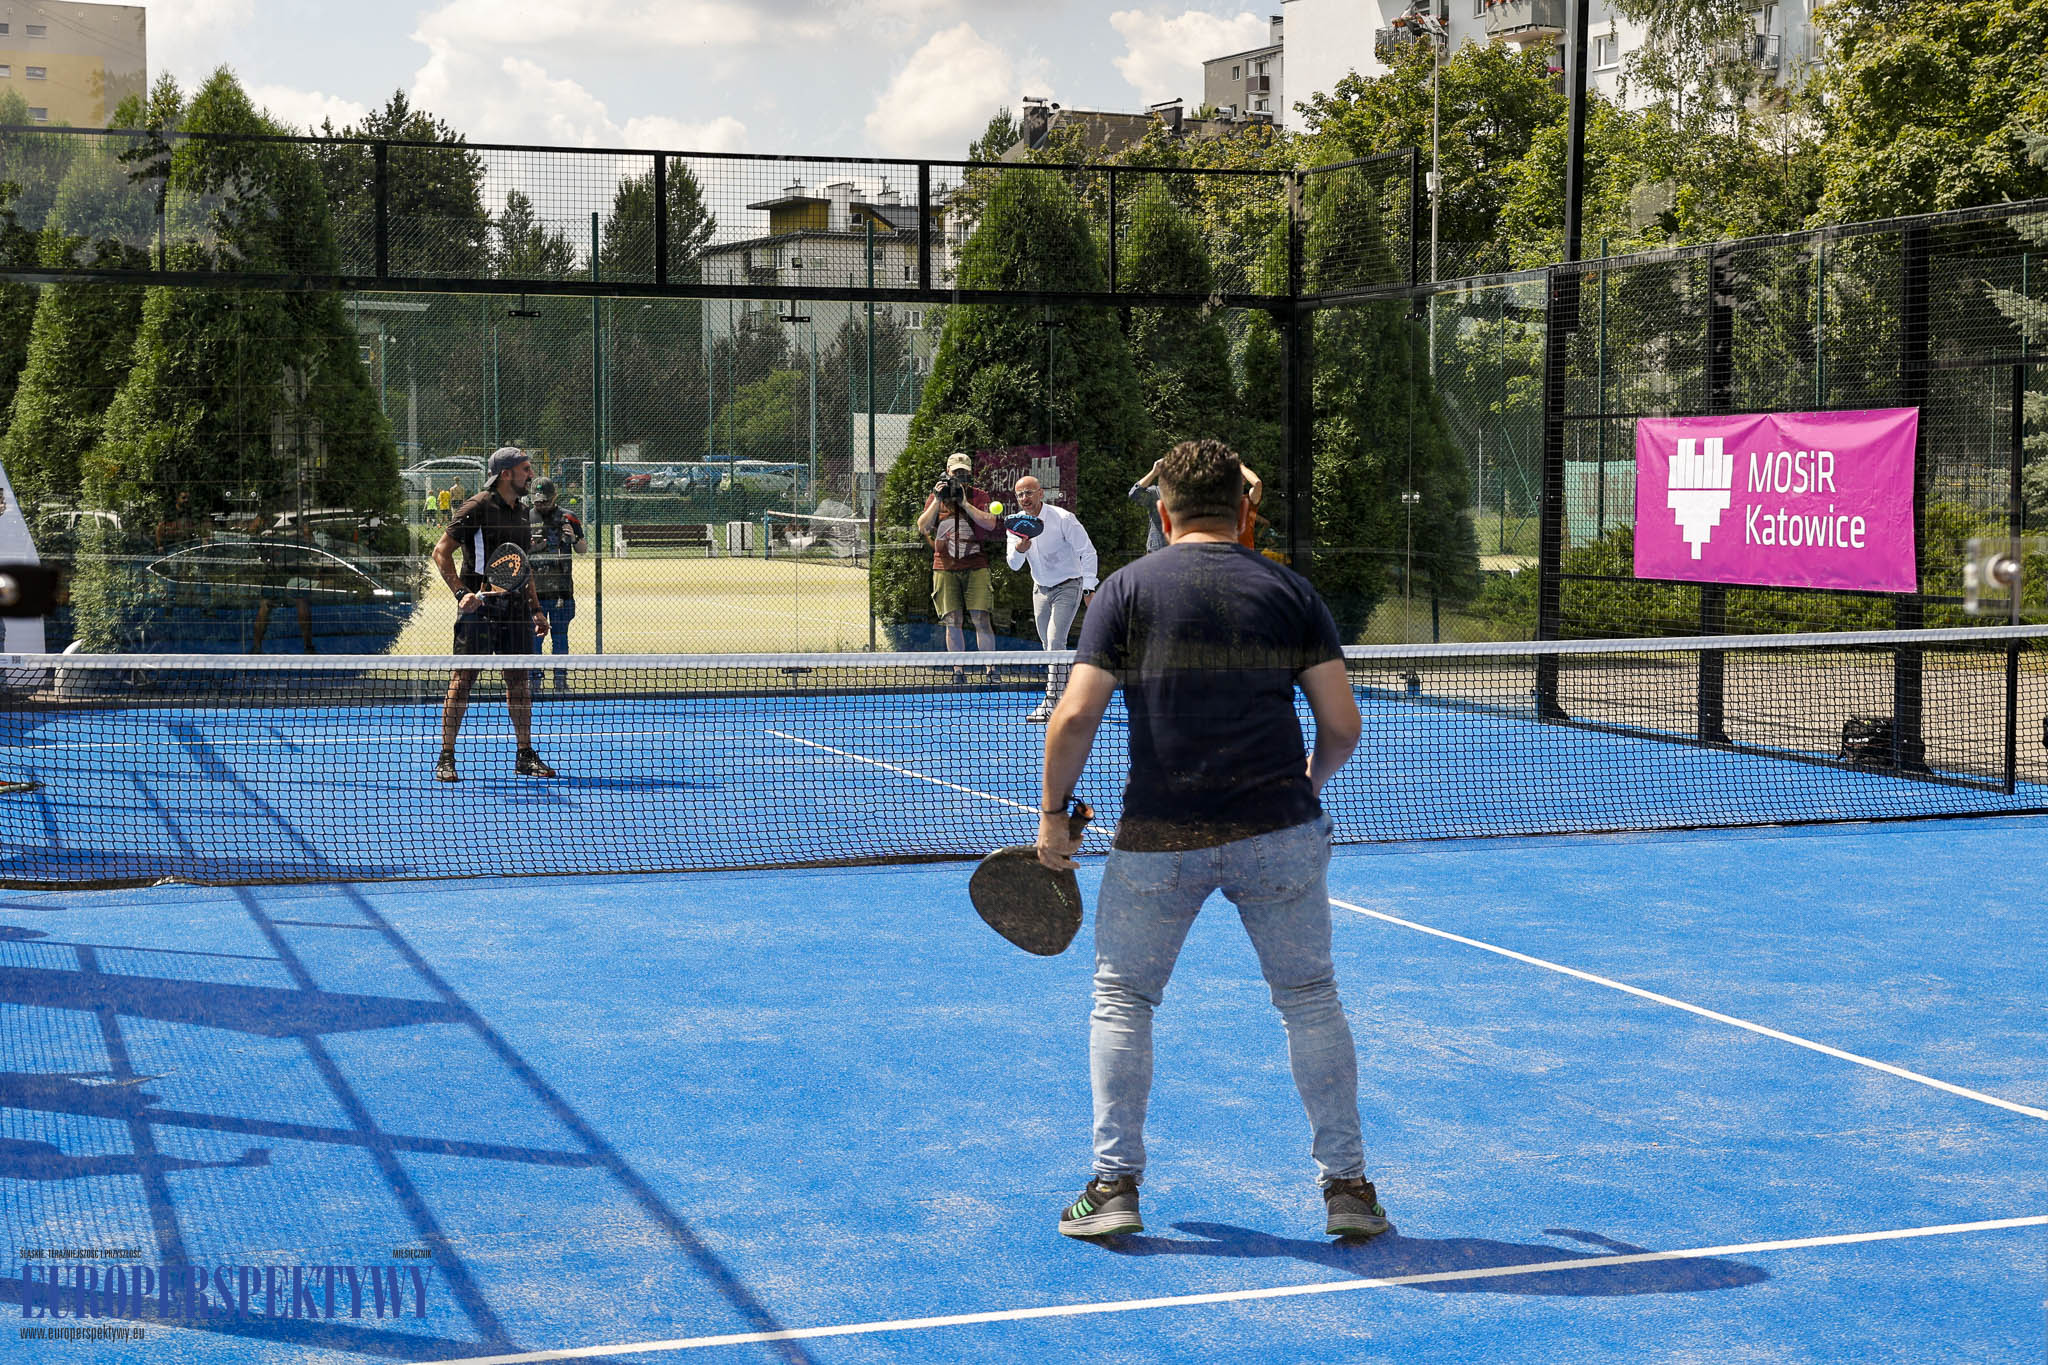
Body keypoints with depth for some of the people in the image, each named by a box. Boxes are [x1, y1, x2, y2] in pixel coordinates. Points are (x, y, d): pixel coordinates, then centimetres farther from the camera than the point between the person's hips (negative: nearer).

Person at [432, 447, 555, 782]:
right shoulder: (478, 508, -8)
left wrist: (535, 608, 19)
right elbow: (441, 551, -8)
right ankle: (445, 759, 0)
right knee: (463, 679, -5)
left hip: (514, 605, 7)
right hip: (479, 605, -7)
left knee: (519, 679, 8)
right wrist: (461, 592, -18)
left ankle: (525, 756, 16)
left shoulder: (522, 512, 15)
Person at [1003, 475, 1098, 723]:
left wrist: (1089, 588, -18)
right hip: (1041, 589, 6)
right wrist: (1018, 551, -28)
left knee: (1055, 642, -18)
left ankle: (1051, 705, -20)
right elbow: (1014, 565, -4)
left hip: (1068, 586, -6)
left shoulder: (1063, 519, -17)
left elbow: (1087, 552, -13)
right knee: (1049, 646, 8)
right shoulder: (1017, 524, -2)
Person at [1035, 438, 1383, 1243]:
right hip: (1279, 829, 1)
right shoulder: (1289, 590, 6)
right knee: (1310, 998, 13)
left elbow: (1075, 717, -5)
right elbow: (1342, 724, 4)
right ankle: (1346, 1187, 14)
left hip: (1159, 837, -1)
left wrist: (1053, 813, 7)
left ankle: (1115, 1184, 11)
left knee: (1122, 997, 14)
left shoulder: (1128, 588, 2)